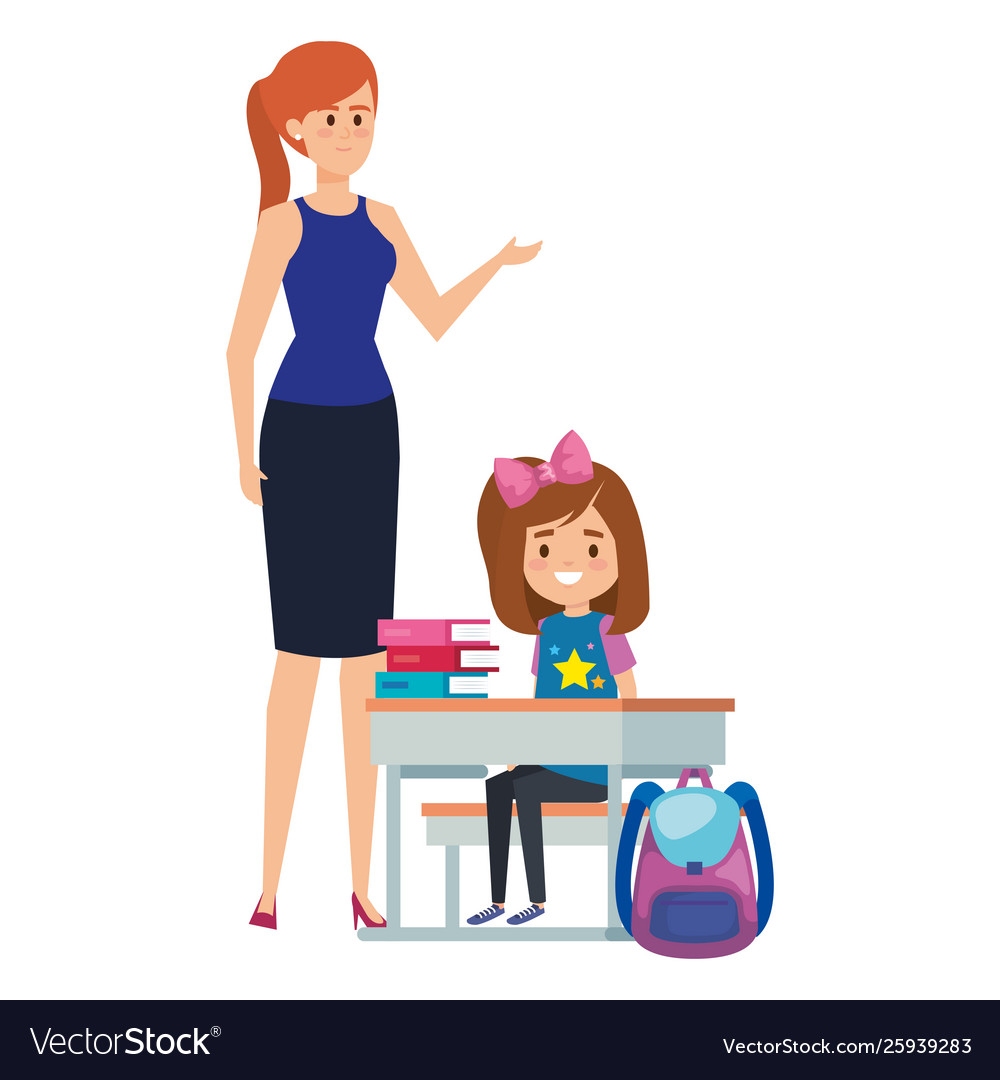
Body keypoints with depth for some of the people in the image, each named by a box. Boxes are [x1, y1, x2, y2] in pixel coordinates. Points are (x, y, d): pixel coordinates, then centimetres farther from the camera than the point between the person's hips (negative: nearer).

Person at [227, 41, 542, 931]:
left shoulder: (383, 222, 10)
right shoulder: (282, 222, -7)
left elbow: (437, 319, 14)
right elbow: (241, 343, -9)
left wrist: (500, 262, 1)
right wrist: (245, 454, -14)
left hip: (372, 431, 6)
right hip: (300, 430, -6)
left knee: (365, 653, 6)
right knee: (301, 653, -6)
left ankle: (362, 880, 12)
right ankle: (271, 880, 3)